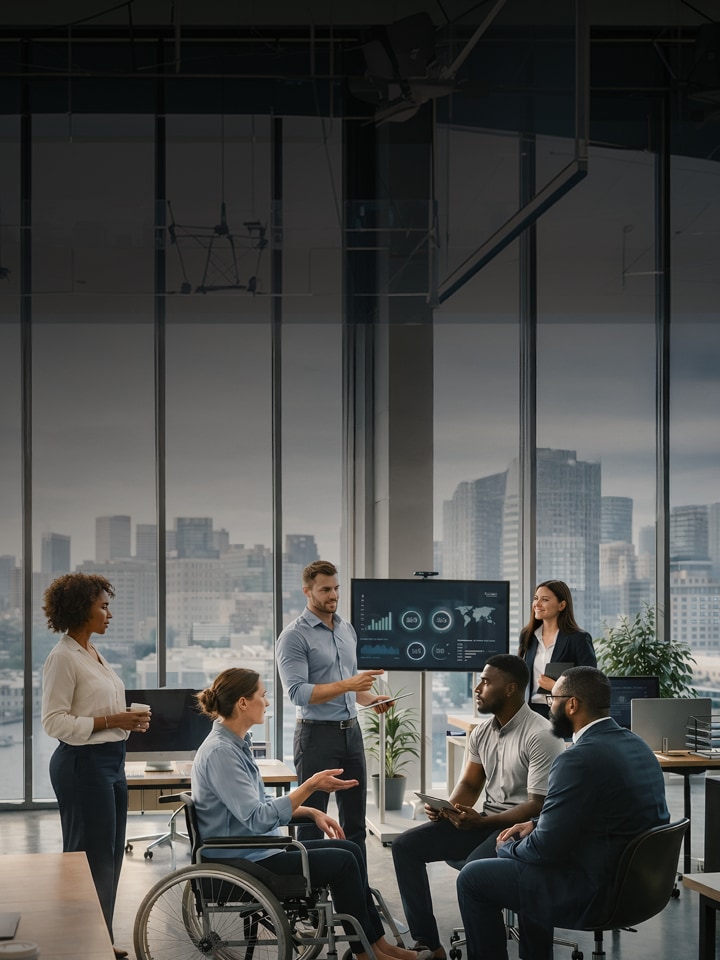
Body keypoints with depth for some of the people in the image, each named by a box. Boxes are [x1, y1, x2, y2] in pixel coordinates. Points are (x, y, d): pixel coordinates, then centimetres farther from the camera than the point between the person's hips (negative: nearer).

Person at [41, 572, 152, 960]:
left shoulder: (93, 653, 14)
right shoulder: (63, 658, -14)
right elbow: (55, 722, -18)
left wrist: (129, 719, 6)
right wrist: (112, 721, -20)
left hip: (110, 760, 10)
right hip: (83, 764, -10)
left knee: (110, 855, 14)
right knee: (91, 856, -3)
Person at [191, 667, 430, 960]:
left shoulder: (236, 743, 9)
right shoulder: (220, 752, -23)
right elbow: (257, 818, -28)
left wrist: (312, 812, 10)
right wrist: (311, 786, -28)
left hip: (257, 850, 10)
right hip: (239, 864, -10)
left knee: (349, 850, 6)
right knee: (341, 862, -11)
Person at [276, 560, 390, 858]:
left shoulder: (347, 630, 13)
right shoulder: (294, 637, -11)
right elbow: (298, 692, -20)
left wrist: (371, 698, 1)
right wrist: (347, 685, -26)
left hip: (351, 731, 7)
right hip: (317, 733, -7)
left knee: (354, 820, 11)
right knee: (312, 821, 0)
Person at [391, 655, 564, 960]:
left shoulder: (540, 737, -17)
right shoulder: (481, 733, 8)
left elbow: (538, 807, -20)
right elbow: (469, 784, 15)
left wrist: (481, 822, -26)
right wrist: (446, 809, -7)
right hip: (486, 821, 8)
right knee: (405, 845, -3)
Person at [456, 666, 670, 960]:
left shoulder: (578, 759, -24)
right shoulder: (636, 745, 4)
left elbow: (546, 847, -19)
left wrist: (507, 848, 0)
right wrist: (537, 823, 13)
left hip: (596, 894, -9)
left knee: (472, 878, 5)